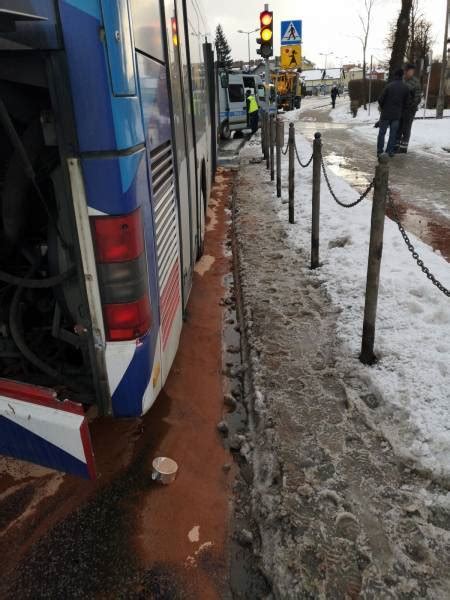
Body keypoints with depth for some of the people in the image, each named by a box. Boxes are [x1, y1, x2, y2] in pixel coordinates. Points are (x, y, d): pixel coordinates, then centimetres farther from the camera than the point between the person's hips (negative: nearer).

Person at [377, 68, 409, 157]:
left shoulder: (389, 86, -12)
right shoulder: (406, 88, 0)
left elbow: (380, 99, -11)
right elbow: (406, 103, 5)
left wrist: (382, 107, 9)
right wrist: (401, 112, 19)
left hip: (386, 113, -3)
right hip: (397, 115, 3)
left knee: (382, 132, 6)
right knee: (393, 133, 10)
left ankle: (379, 150, 5)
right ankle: (390, 151, 9)